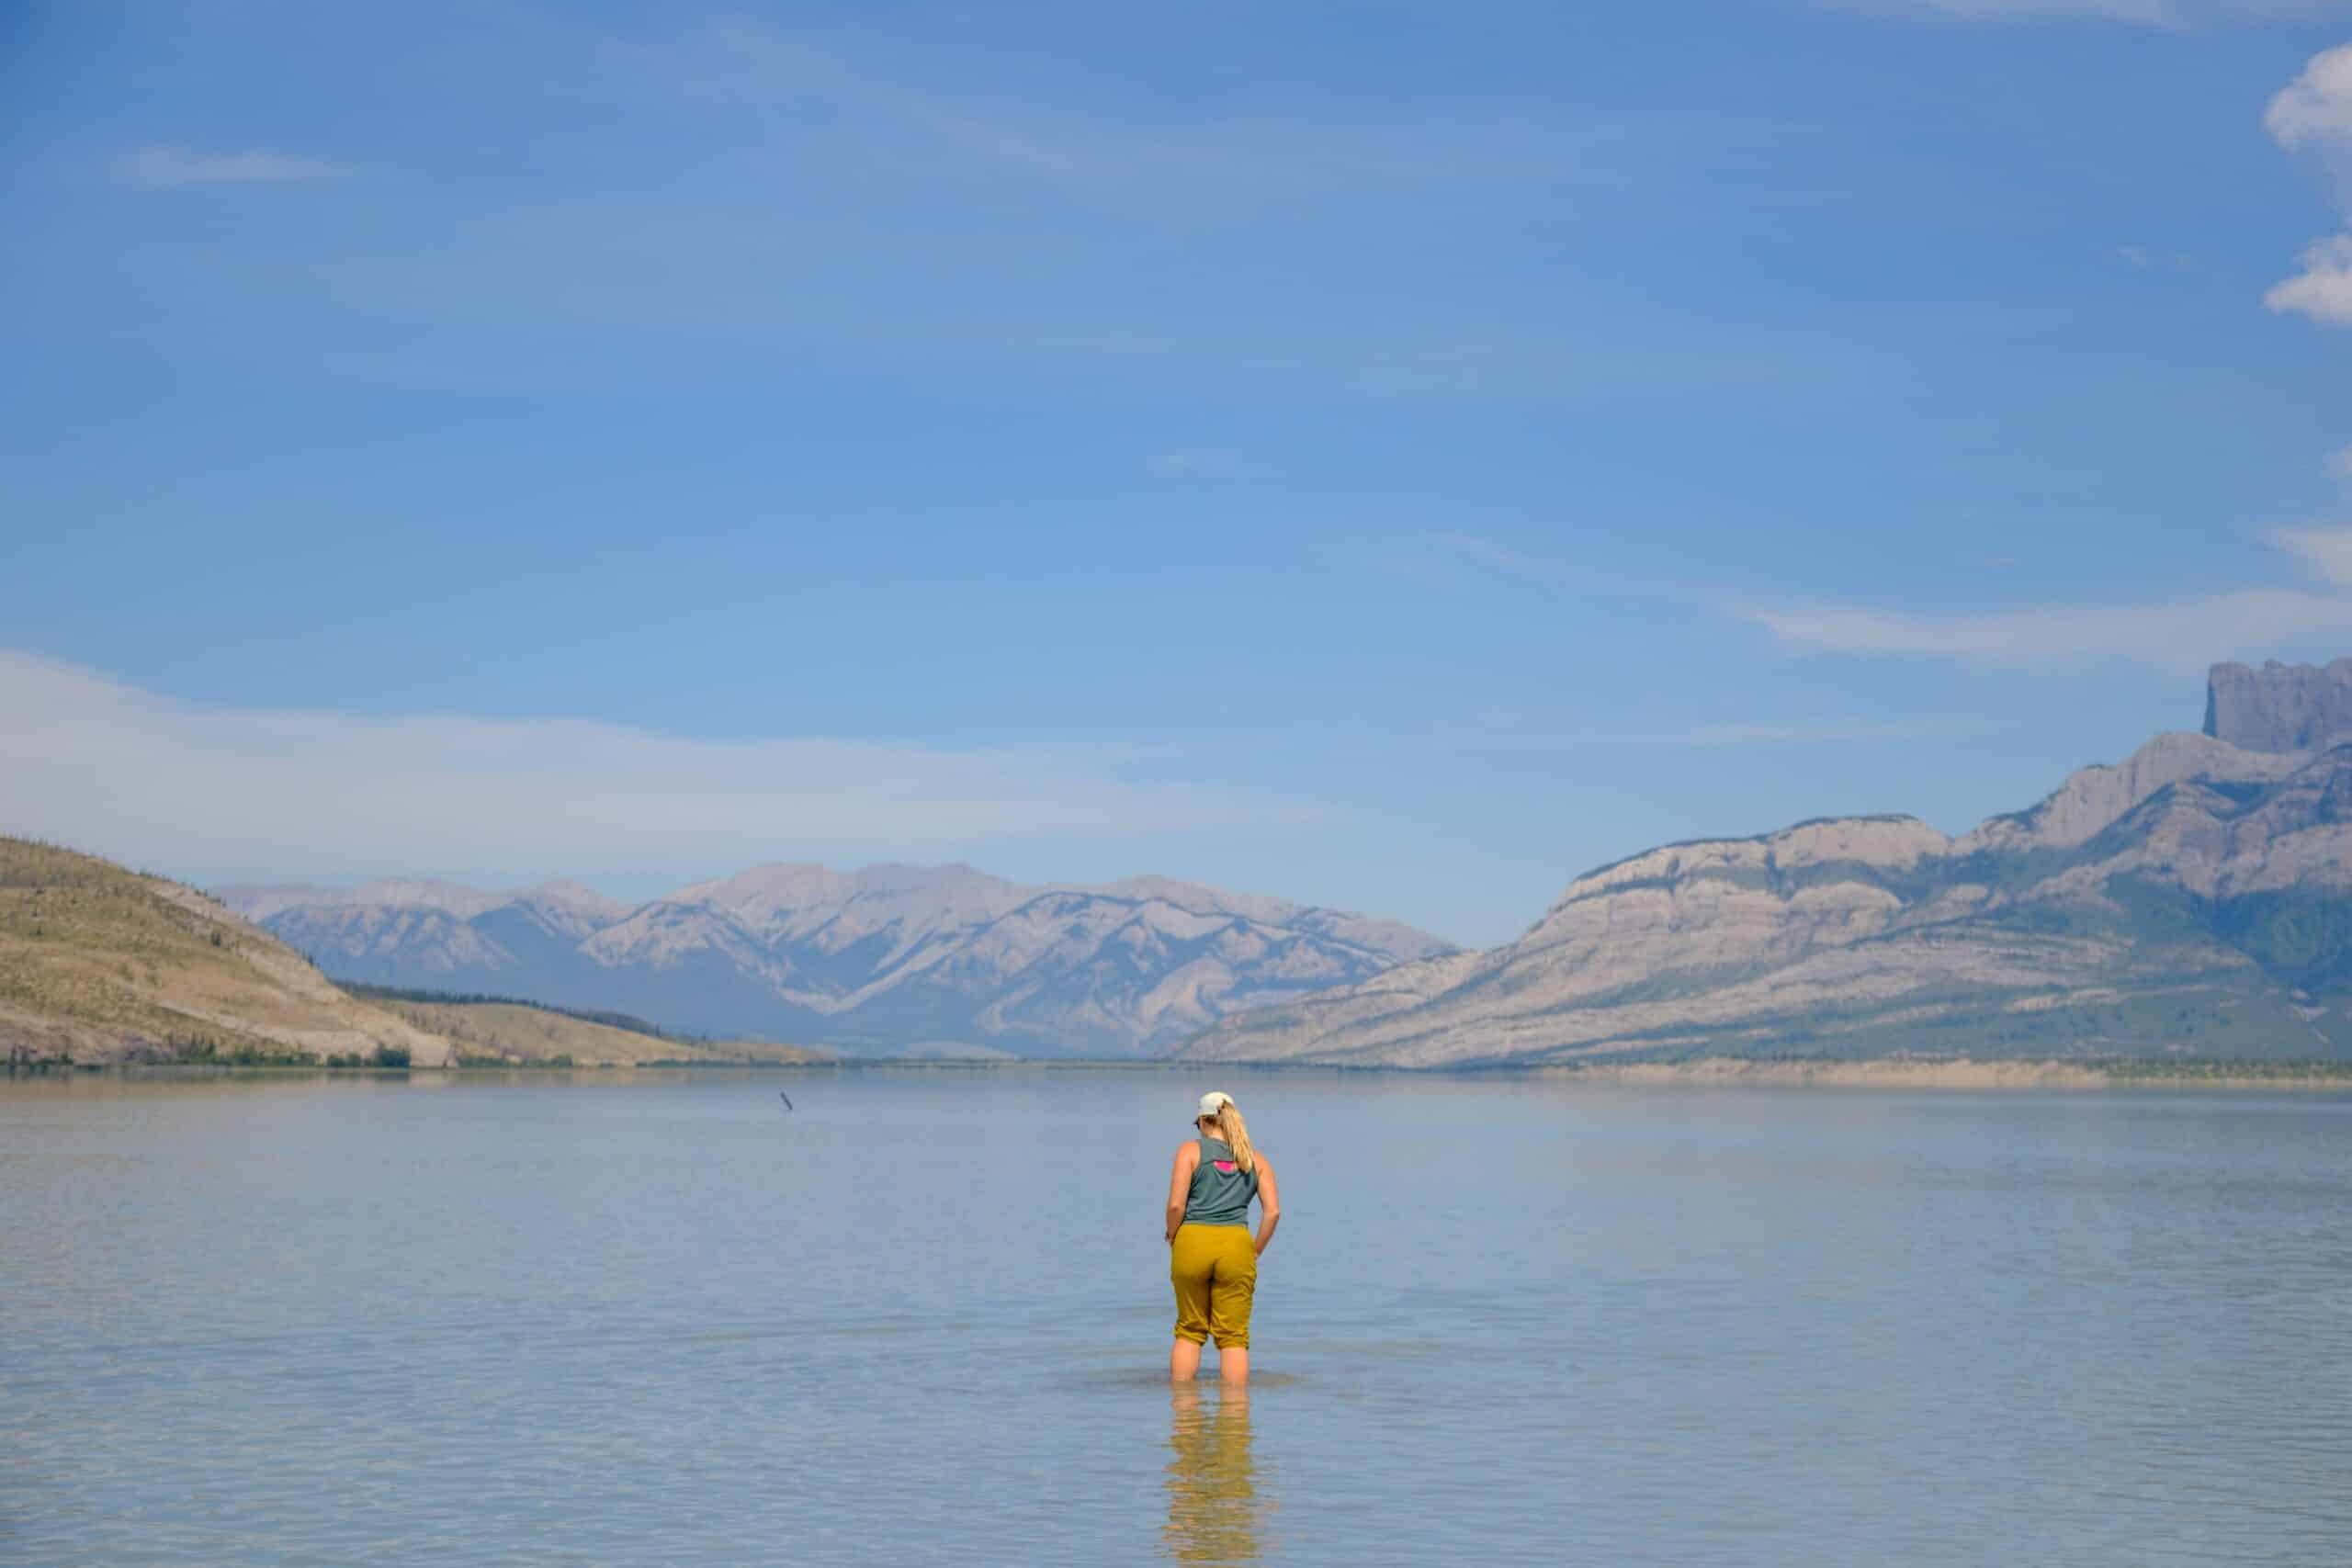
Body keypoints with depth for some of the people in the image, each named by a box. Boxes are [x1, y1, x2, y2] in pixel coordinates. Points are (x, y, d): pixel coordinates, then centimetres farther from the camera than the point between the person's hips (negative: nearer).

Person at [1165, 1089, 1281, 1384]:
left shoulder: (1191, 1151, 4)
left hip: (1192, 1242, -1)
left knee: (1189, 1331, 15)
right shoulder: (1256, 1159, 12)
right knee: (1233, 1336, 5)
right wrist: (1255, 1252, 10)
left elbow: (1176, 1206, -7)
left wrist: (1172, 1239, 8)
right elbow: (1273, 1211, 1)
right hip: (1236, 1245, 1)